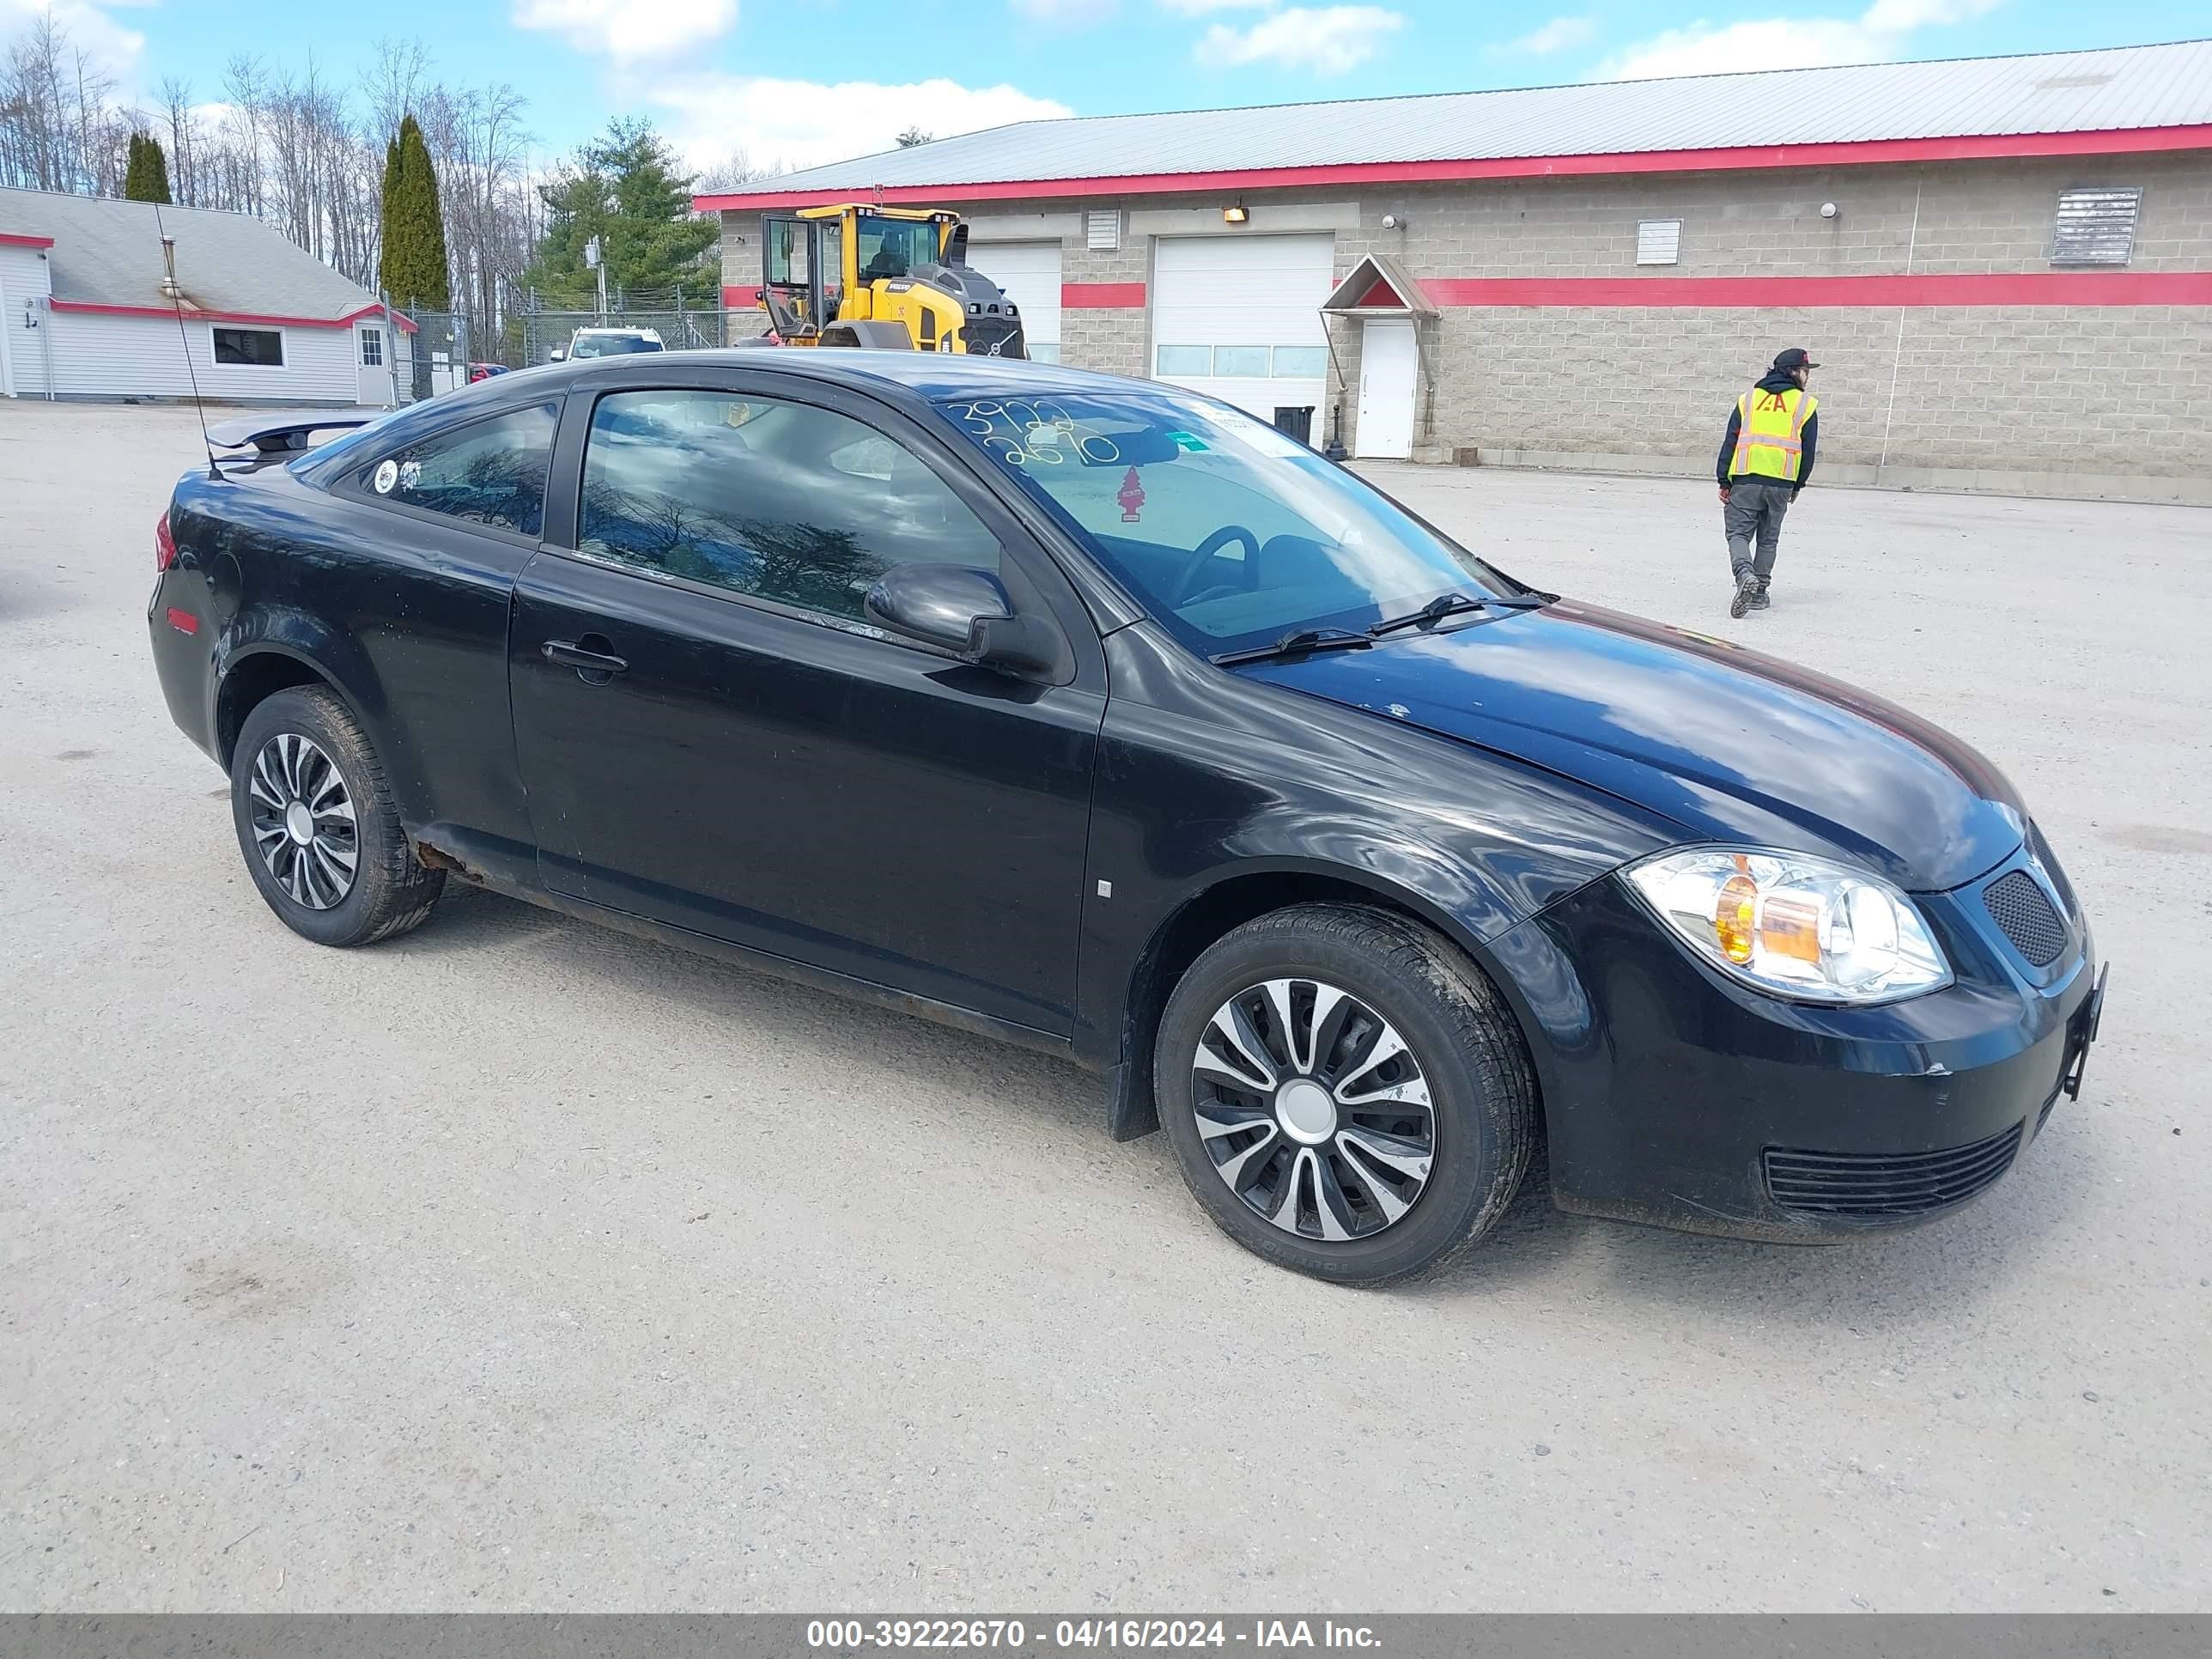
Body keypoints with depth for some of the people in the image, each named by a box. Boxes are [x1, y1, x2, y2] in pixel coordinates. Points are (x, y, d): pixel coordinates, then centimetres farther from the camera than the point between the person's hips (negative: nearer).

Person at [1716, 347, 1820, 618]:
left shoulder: (1748, 399, 9)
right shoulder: (1806, 405, 6)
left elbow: (1730, 442, 4)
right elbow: (1808, 451, 6)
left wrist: (1724, 481, 5)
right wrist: (1797, 485, 17)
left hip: (1745, 480, -1)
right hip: (1781, 483, 1)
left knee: (1738, 532, 1)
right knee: (1768, 539, 13)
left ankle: (1745, 575, -25)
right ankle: (1758, 592, 16)